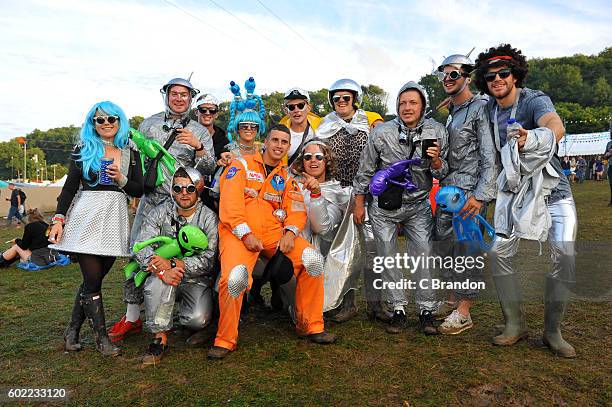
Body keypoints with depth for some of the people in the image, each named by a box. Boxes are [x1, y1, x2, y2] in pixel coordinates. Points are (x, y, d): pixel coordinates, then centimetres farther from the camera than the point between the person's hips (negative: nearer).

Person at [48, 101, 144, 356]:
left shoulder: (130, 152, 12)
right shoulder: (83, 149, 8)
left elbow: (138, 191, 8)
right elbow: (70, 187, 4)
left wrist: (121, 179, -11)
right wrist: (59, 218, -6)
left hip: (115, 218, 2)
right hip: (87, 216, -2)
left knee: (93, 279, 6)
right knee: (93, 280, -5)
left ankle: (72, 332, 20)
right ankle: (102, 337, 6)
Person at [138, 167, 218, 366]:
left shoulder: (208, 217, -9)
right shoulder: (159, 213, -2)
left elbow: (208, 260, -16)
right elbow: (141, 248, -13)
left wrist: (172, 263, -27)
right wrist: (162, 270, -31)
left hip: (197, 280, -1)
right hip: (165, 276, 2)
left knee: (198, 318, -25)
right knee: (158, 281, -33)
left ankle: (195, 326, 14)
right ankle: (160, 338, -15)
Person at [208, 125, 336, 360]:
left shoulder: (287, 178, 20)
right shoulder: (242, 165, 7)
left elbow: (297, 210, 8)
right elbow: (230, 203, -5)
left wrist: (290, 233, -13)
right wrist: (246, 234, -16)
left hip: (274, 232, 4)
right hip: (239, 232, -4)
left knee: (313, 259, -18)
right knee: (235, 277, -31)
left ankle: (310, 327, 0)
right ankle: (225, 340, -4)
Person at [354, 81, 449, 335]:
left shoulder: (437, 132, -4)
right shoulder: (381, 133, -9)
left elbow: (442, 174, 2)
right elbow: (365, 170, 0)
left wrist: (435, 160, -20)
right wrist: (359, 203, 2)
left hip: (418, 205, 1)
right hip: (383, 205, 0)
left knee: (426, 255, -5)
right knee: (387, 257, 4)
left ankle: (427, 311, 9)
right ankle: (398, 310, 18)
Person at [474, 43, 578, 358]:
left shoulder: (535, 100, -18)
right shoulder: (488, 109, 0)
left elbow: (556, 127, -39)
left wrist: (531, 138, -60)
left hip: (551, 186, -4)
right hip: (513, 187, 4)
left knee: (565, 255, -12)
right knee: (499, 252, -6)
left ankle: (552, 331, 5)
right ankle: (514, 324, 8)